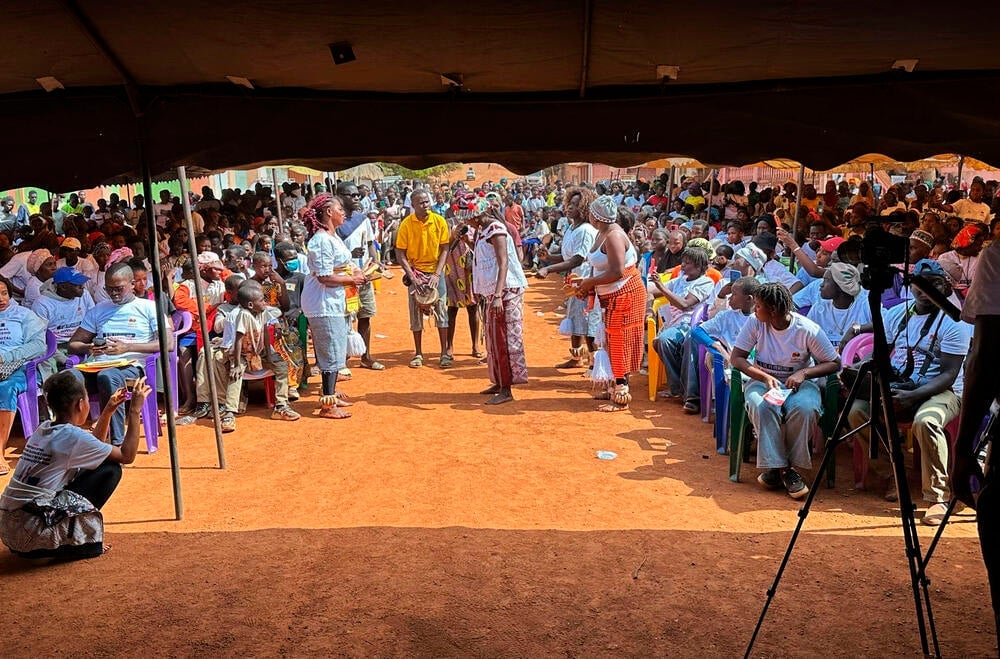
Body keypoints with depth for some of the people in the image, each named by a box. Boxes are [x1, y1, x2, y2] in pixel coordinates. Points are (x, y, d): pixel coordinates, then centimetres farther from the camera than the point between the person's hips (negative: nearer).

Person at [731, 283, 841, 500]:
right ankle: (778, 467, -25)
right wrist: (765, 377, -20)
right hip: (762, 380, 1)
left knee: (805, 409, -34)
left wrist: (803, 373, -22)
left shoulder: (807, 329, -12)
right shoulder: (755, 323, -6)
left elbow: (834, 363, -5)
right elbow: (737, 357, -5)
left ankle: (790, 464, -16)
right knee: (761, 406, -33)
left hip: (799, 382, -1)